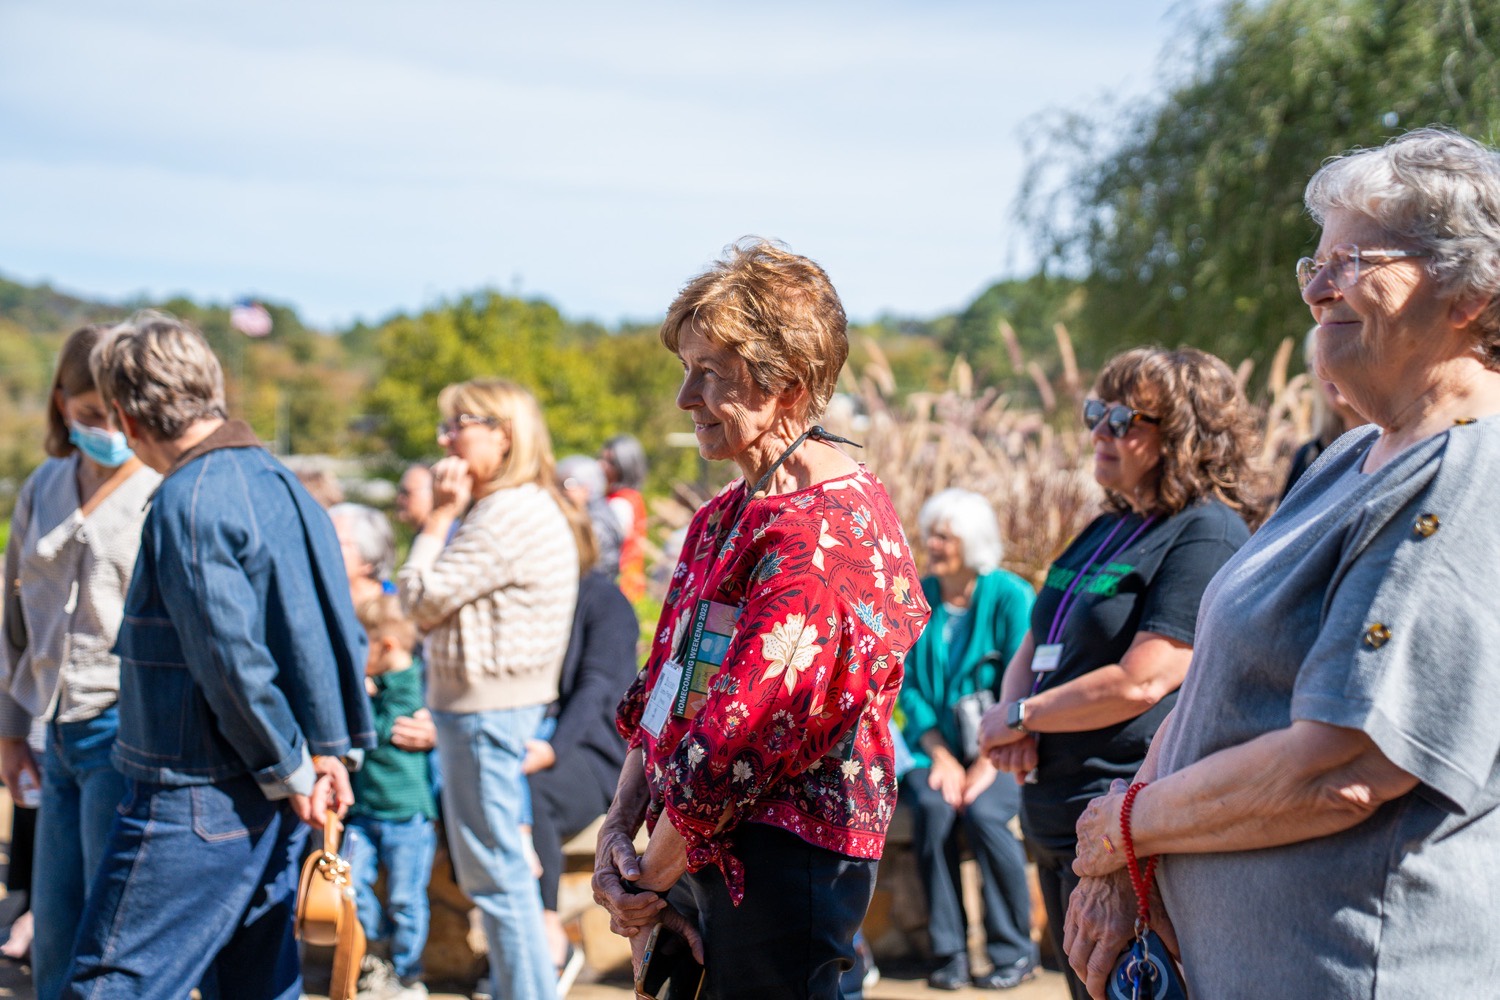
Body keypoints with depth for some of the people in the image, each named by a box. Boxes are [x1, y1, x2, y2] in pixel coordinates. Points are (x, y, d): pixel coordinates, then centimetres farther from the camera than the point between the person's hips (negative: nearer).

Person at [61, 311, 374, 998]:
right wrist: (330, 748, 9)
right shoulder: (279, 482, 10)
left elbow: (230, 657, -21)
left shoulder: (187, 501, -17)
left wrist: (293, 768, -11)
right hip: (273, 809, 9)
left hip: (194, 803, -9)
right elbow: (338, 631, 12)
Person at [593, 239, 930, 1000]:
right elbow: (664, 692, 15)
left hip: (781, 871, -9)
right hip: (694, 856, 9)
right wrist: (620, 827, 2)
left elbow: (735, 748, -20)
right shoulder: (724, 517, 14)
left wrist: (650, 881, -11)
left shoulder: (823, 537, -18)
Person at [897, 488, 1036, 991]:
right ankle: (949, 952, -15)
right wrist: (939, 755, -10)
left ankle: (1014, 951, -11)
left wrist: (987, 763, -17)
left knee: (982, 813, -30)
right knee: (932, 808, -28)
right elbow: (909, 685, 3)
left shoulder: (1010, 596, -6)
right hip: (937, 743, 3)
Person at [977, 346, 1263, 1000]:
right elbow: (1035, 646, 18)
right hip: (1052, 818, 9)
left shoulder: (1207, 536, -13)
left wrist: (1021, 715, -9)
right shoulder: (1107, 529, 16)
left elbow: (1139, 683, -21)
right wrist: (1014, 722, -4)